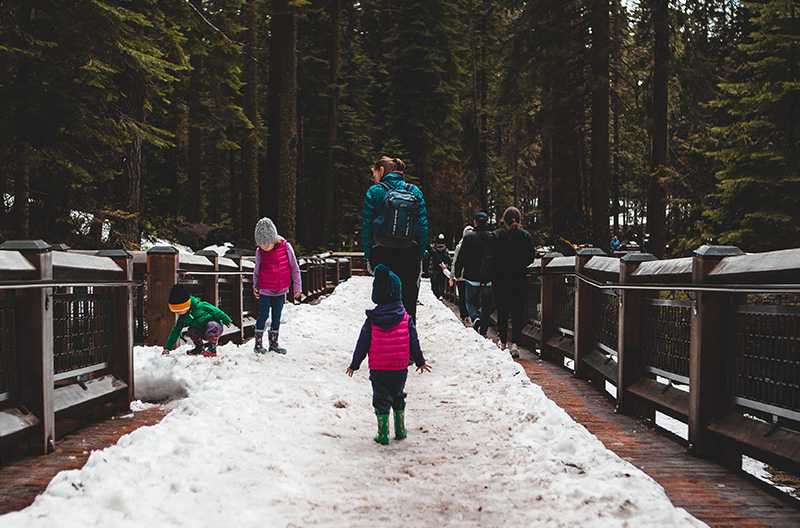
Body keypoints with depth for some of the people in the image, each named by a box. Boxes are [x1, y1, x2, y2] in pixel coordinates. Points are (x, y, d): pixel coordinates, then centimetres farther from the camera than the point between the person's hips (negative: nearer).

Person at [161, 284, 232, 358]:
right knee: (190, 331, -14)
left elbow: (216, 311, -17)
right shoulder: (182, 318, -3)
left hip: (216, 327, -6)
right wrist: (167, 347, 1)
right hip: (203, 333, 6)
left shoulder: (200, 306, -23)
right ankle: (199, 348, 4)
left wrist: (225, 319, -15)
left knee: (212, 325, -37)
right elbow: (175, 332, 2)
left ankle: (212, 349, -27)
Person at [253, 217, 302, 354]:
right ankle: (258, 343, 8)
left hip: (281, 291, 1)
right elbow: (256, 270, 5)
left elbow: (294, 268, -4)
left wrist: (297, 286, -3)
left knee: (277, 317, 11)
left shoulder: (286, 247, -11)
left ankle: (274, 343, 21)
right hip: (264, 291, -1)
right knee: (263, 316, -1)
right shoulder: (259, 251, -8)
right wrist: (255, 286, 0)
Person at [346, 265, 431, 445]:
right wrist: (420, 361, 14)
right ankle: (400, 430, 25)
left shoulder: (372, 319, -8)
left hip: (378, 368, -2)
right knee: (398, 397, 20)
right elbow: (413, 341, 1)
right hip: (400, 367, 2)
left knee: (381, 399, 7)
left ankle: (383, 434, 5)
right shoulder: (405, 318, -5)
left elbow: (363, 344, -3)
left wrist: (355, 364, 7)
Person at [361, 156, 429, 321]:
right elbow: (423, 226, 3)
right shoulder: (415, 191, 6)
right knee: (408, 303, 5)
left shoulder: (374, 191, -1)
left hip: (382, 255, -1)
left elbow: (367, 226, -2)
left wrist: (368, 257, 2)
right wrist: (421, 255, 7)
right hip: (410, 256, 2)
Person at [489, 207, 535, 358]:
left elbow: (492, 257, -9)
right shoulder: (526, 236, -4)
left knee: (502, 311, 11)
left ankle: (503, 342, 17)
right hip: (520, 279, 1)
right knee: (518, 311, 5)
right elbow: (531, 256, 0)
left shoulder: (496, 236, -8)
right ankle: (515, 343, -5)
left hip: (500, 279, -1)